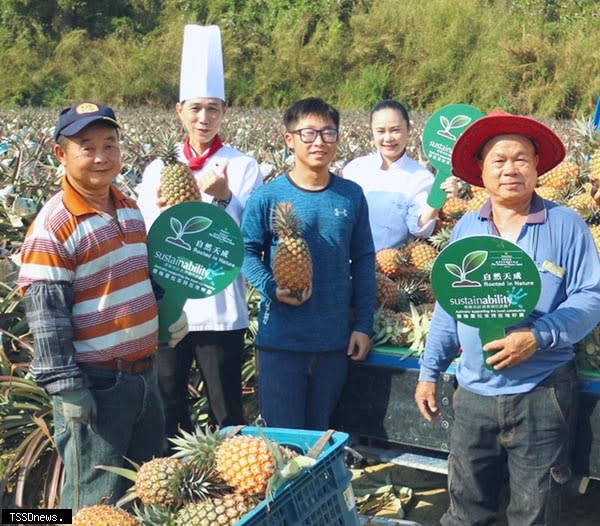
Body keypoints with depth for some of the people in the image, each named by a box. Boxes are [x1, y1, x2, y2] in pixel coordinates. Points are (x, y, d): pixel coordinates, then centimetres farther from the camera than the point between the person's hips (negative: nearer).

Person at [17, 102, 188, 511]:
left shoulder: (130, 209, 8)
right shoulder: (54, 224, -16)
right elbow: (46, 313, -17)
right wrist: (66, 387, -18)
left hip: (144, 373, 8)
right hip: (95, 384, -8)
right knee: (96, 502, 3)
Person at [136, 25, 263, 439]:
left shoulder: (244, 167, -2)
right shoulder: (158, 169, 6)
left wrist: (224, 199, -21)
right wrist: (166, 208, -16)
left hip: (221, 311, -3)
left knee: (227, 417, 7)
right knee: (167, 415, 13)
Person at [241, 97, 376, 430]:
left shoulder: (351, 196, 4)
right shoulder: (268, 197, -5)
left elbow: (363, 261, 8)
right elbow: (247, 251, 1)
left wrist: (364, 324, 5)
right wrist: (272, 289, -17)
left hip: (335, 340, 3)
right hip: (281, 339, -2)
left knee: (321, 434, 15)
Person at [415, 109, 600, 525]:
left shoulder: (565, 225, -4)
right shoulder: (466, 228, 9)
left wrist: (539, 337, -21)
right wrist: (429, 372, 11)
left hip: (541, 395, -3)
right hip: (474, 393, 4)